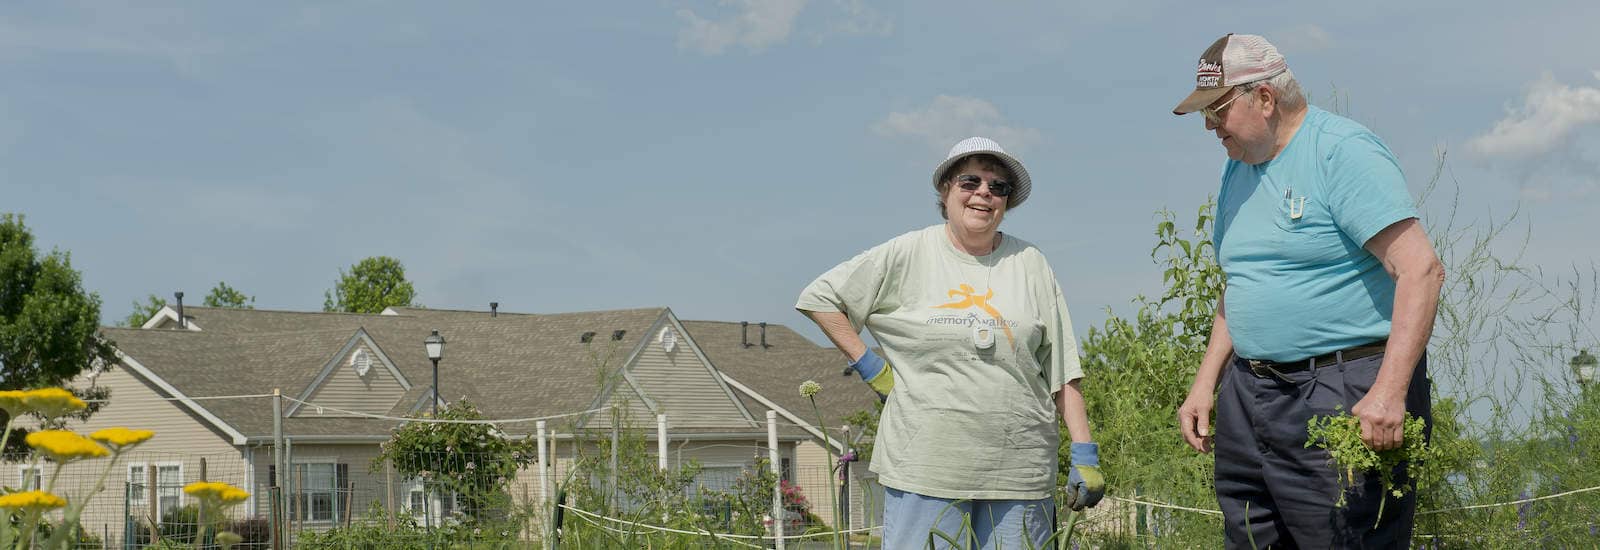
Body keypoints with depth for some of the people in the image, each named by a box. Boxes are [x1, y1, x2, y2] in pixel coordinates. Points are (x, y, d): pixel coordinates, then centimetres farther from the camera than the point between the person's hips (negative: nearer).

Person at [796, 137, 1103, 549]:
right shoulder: (908, 255, 3)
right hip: (925, 467, -2)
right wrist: (869, 366, 1)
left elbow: (1063, 374, 8)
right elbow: (819, 298, 8)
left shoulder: (1029, 265, 9)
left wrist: (1084, 455, 2)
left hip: (1019, 470, 2)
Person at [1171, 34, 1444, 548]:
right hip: (1248, 397, 8)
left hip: (1345, 398, -8)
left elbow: (1421, 269, -18)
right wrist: (1205, 384, 18)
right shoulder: (1239, 169, 16)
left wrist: (1389, 392, -25)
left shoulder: (1343, 151, -11)